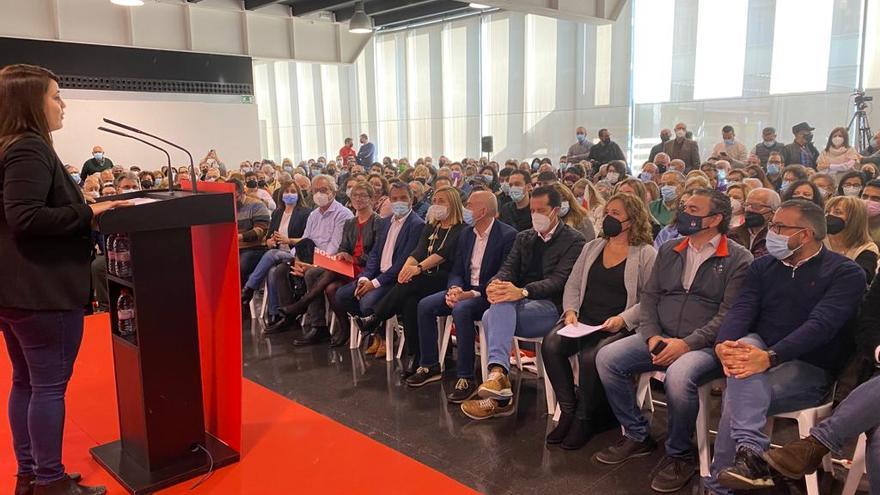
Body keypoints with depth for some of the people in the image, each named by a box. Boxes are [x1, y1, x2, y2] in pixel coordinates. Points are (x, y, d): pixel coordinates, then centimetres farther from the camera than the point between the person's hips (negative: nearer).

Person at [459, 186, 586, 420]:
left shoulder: (574, 240, 1)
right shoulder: (524, 238, 21)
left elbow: (559, 280, -13)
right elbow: (508, 268, 9)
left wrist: (523, 291, -31)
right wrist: (495, 283, -18)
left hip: (551, 307, -5)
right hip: (520, 303, 5)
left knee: (493, 316, -31)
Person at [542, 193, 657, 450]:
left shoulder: (646, 254, 1)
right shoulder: (591, 247, 19)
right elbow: (573, 285, 17)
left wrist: (623, 319, -18)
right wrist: (570, 310, -1)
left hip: (621, 327, -5)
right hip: (584, 321, 5)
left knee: (591, 357, -32)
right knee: (551, 344, -23)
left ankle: (585, 418, -6)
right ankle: (568, 411, -8)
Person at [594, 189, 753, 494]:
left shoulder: (738, 260, -3)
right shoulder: (669, 251, 14)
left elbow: (729, 315, -12)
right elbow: (649, 297, 11)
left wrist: (687, 344, -22)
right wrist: (652, 336, -7)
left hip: (705, 346, -5)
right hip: (660, 338, 6)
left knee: (678, 376, -36)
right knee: (606, 358, -14)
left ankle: (679, 456, -8)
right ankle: (637, 436, 4)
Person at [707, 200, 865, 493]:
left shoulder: (845, 273, -5)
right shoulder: (763, 266, 11)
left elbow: (821, 324, -22)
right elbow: (741, 310, -4)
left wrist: (769, 357, -37)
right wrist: (724, 344, -28)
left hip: (810, 369, -4)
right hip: (760, 353, 4)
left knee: (737, 397, -31)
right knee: (745, 345, -34)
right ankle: (750, 451, -42)